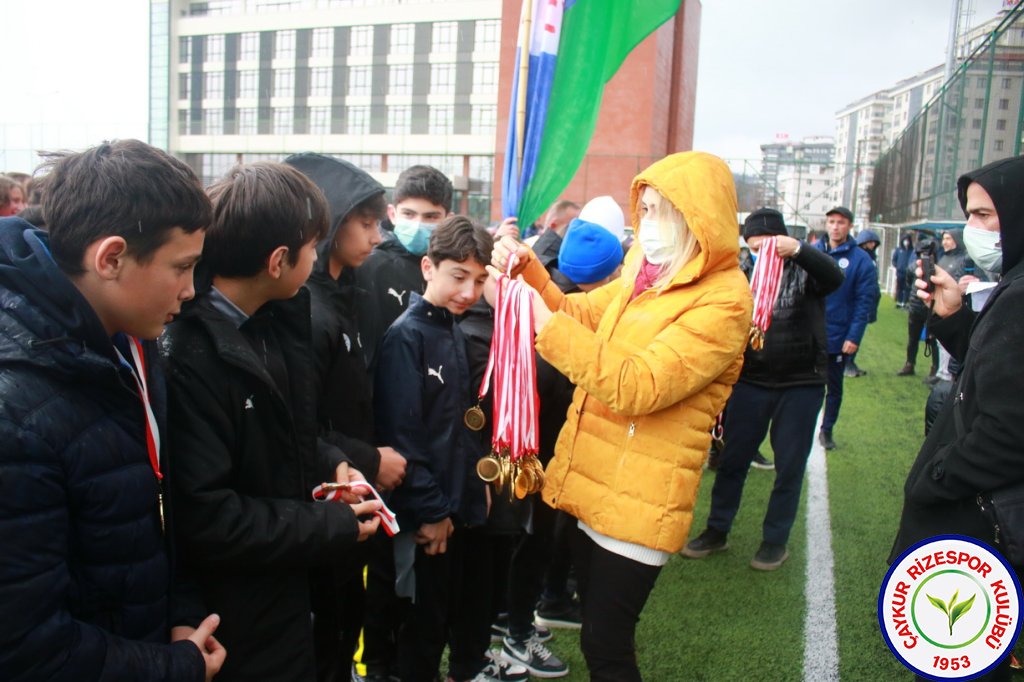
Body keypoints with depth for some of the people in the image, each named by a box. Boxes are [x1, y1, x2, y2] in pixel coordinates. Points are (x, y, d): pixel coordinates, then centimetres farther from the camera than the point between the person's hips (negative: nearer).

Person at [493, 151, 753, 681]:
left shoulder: (722, 301, -17)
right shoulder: (645, 272, 8)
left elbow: (637, 387, -27)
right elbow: (578, 314, 18)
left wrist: (546, 324, -26)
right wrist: (527, 269, 2)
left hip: (640, 499, -8)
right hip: (594, 481, 8)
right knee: (598, 630, 21)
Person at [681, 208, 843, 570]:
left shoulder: (804, 268, -4)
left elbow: (834, 277, -26)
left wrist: (798, 249, -44)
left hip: (801, 383, -2)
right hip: (751, 381, 2)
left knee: (789, 465, 8)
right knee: (732, 459, 8)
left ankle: (776, 539, 23)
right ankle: (717, 530, 23)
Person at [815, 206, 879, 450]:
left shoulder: (860, 260, -8)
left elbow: (866, 301, -10)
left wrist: (854, 337, -16)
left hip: (838, 337, -1)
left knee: (834, 387, 14)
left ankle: (827, 429, 29)